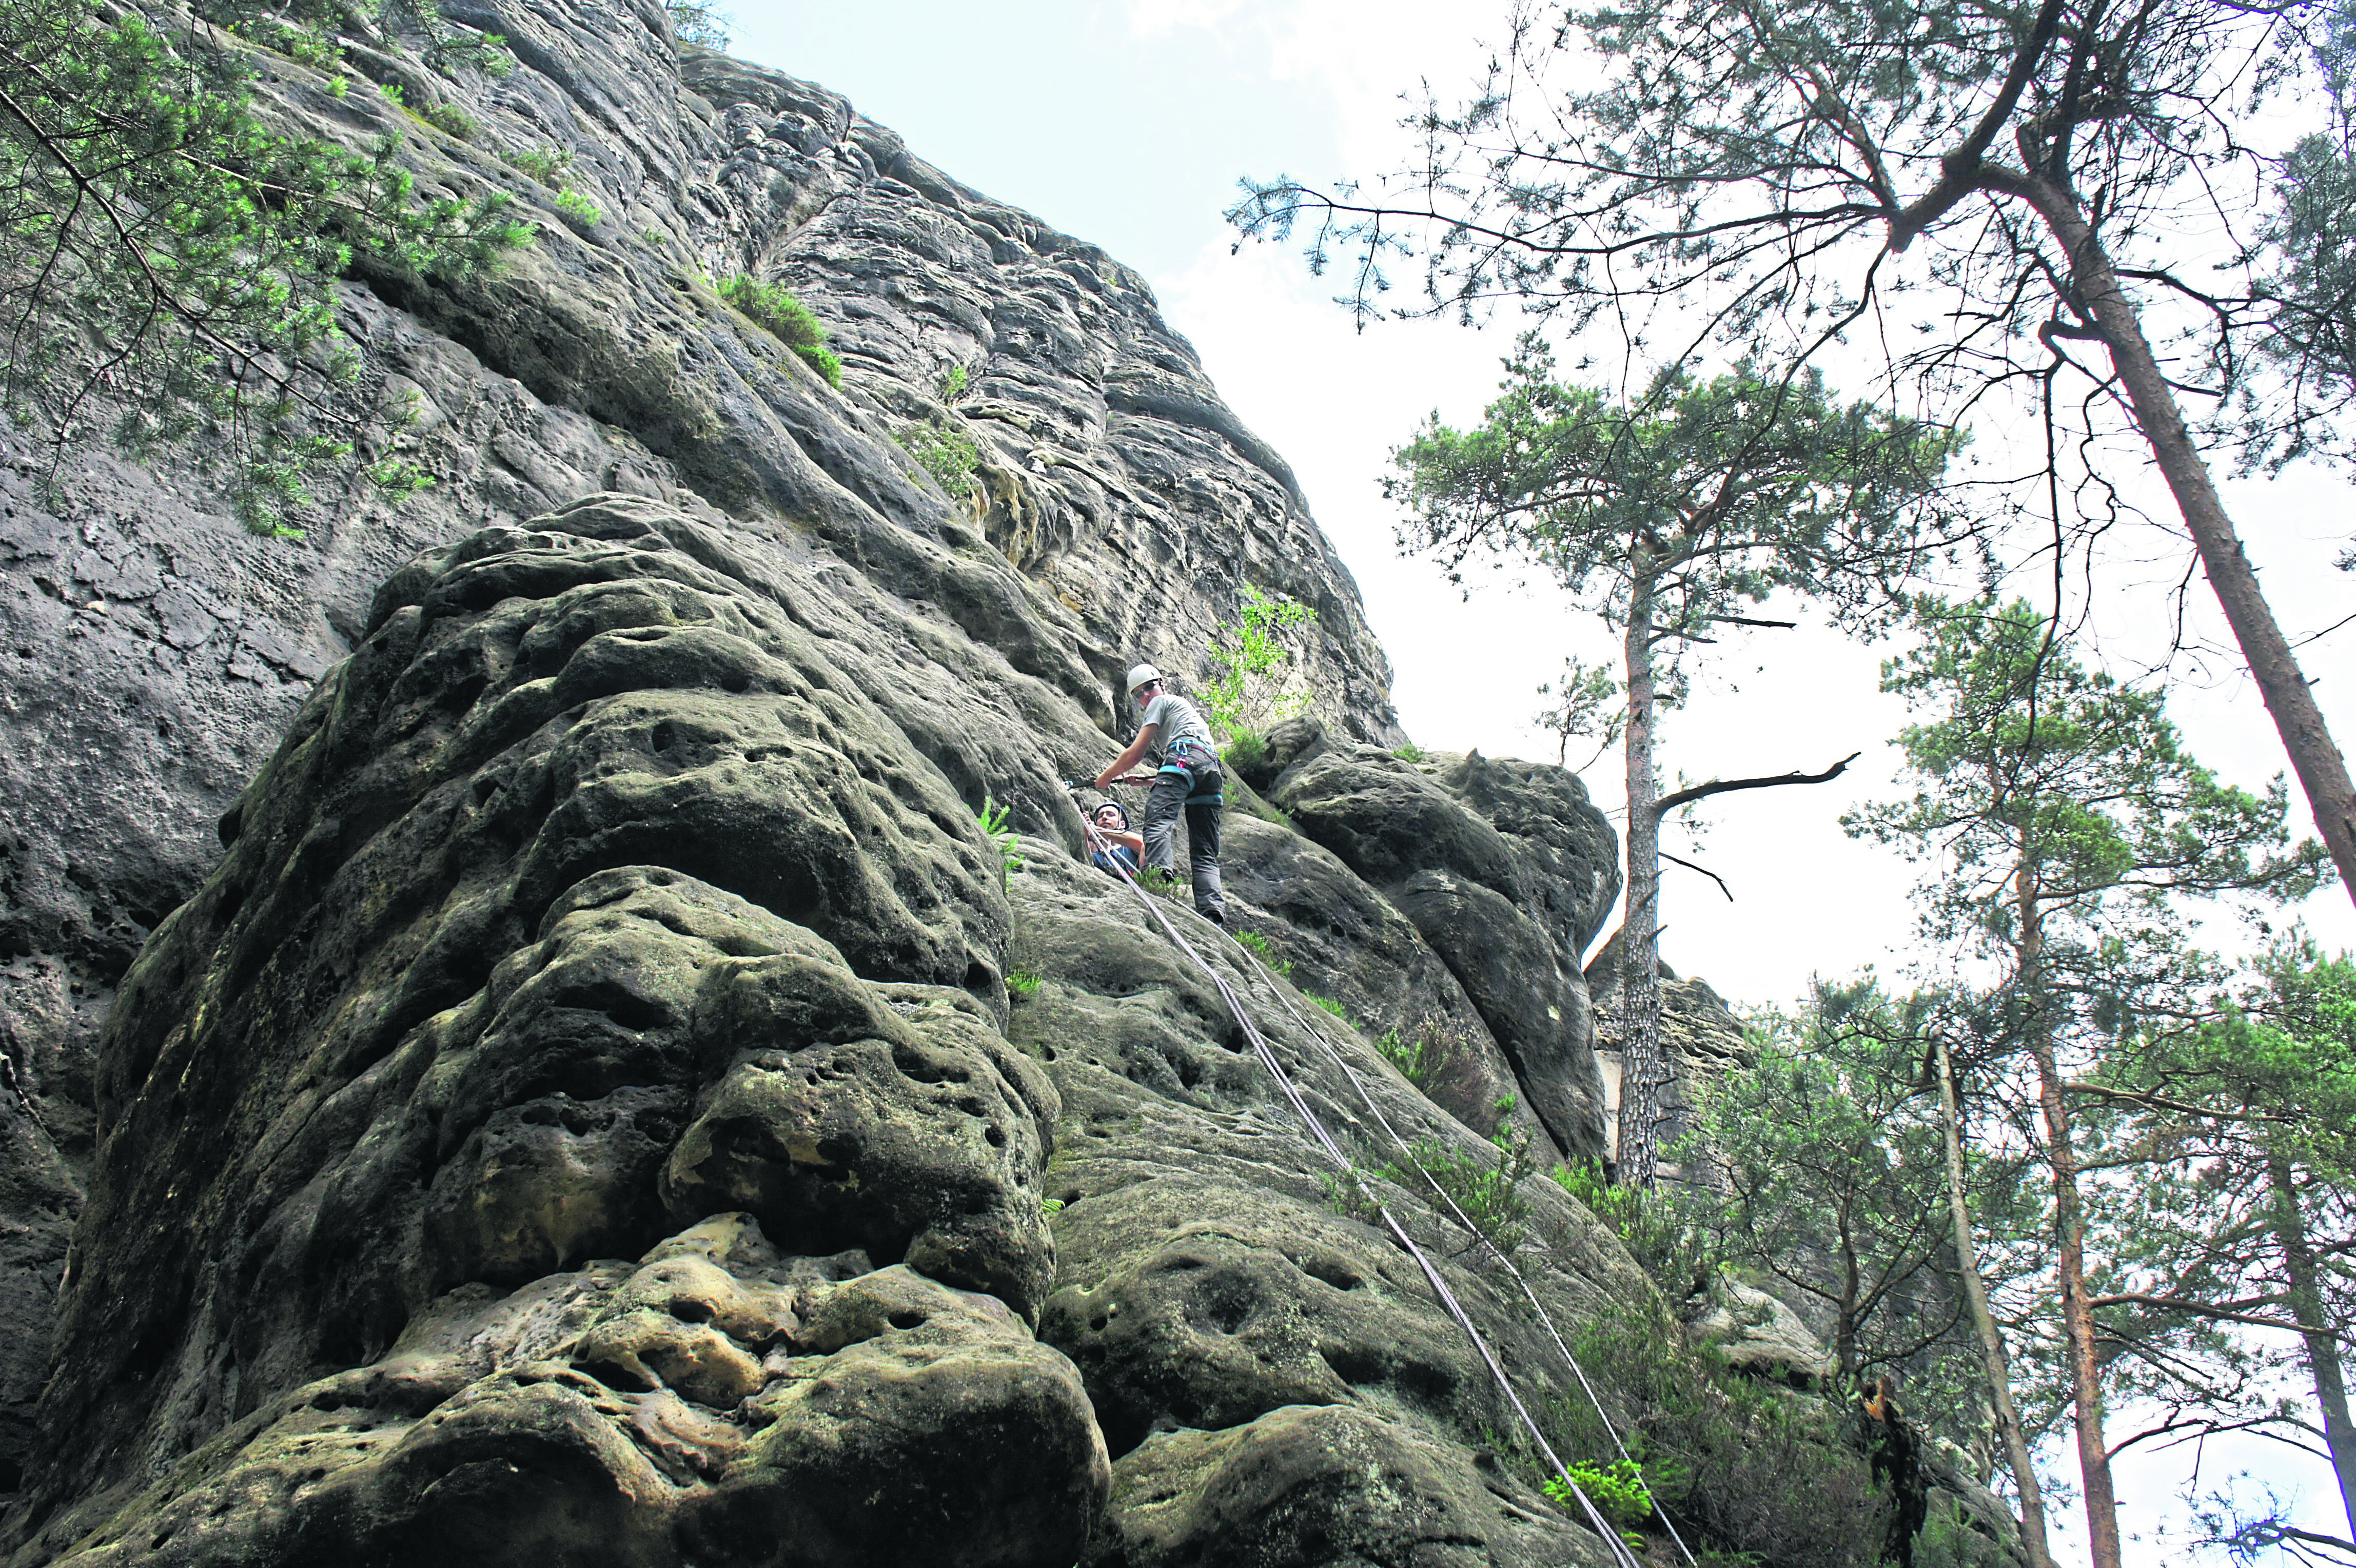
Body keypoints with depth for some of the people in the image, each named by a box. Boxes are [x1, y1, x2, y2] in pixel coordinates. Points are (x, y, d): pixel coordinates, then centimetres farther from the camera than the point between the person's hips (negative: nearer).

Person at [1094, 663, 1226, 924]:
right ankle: (1212, 912, -21)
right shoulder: (1185, 707, 44)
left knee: (1159, 817, -29)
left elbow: (1136, 752, 12)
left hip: (1185, 755, -8)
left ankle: (1159, 872, -57)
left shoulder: (1161, 702, 19)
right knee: (1205, 854, -2)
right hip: (1213, 770, 8)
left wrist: (1107, 777, 25)